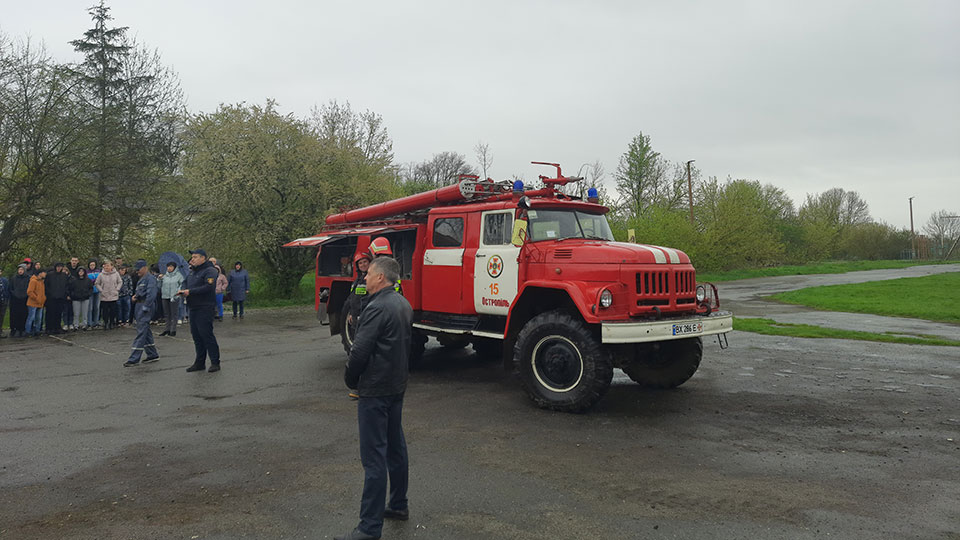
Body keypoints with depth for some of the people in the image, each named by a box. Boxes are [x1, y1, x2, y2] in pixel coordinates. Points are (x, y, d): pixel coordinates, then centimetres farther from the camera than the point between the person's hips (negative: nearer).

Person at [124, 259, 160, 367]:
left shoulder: (150, 278, -12)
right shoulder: (142, 279, 19)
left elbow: (151, 294, -20)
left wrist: (145, 308, -22)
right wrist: (135, 296, 10)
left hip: (145, 307, -11)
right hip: (139, 306, 11)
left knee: (141, 332, -9)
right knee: (146, 331, 14)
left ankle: (134, 358, -10)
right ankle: (153, 354, 23)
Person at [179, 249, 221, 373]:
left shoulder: (209, 271, -10)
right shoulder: (193, 272, 20)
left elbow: (208, 287, -23)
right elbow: (188, 286, 27)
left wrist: (190, 292, -20)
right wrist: (183, 290, 4)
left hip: (205, 308, -9)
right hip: (193, 308, 9)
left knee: (206, 334, -9)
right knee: (196, 335, 12)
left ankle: (215, 362, -2)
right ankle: (199, 363, 19)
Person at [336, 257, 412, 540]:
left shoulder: (378, 308, -20)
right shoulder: (404, 305, 10)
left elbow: (360, 350, -21)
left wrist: (350, 379, -4)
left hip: (375, 391, -10)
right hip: (397, 386, 10)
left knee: (374, 456, -5)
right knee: (395, 446, 20)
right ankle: (399, 505, 34)